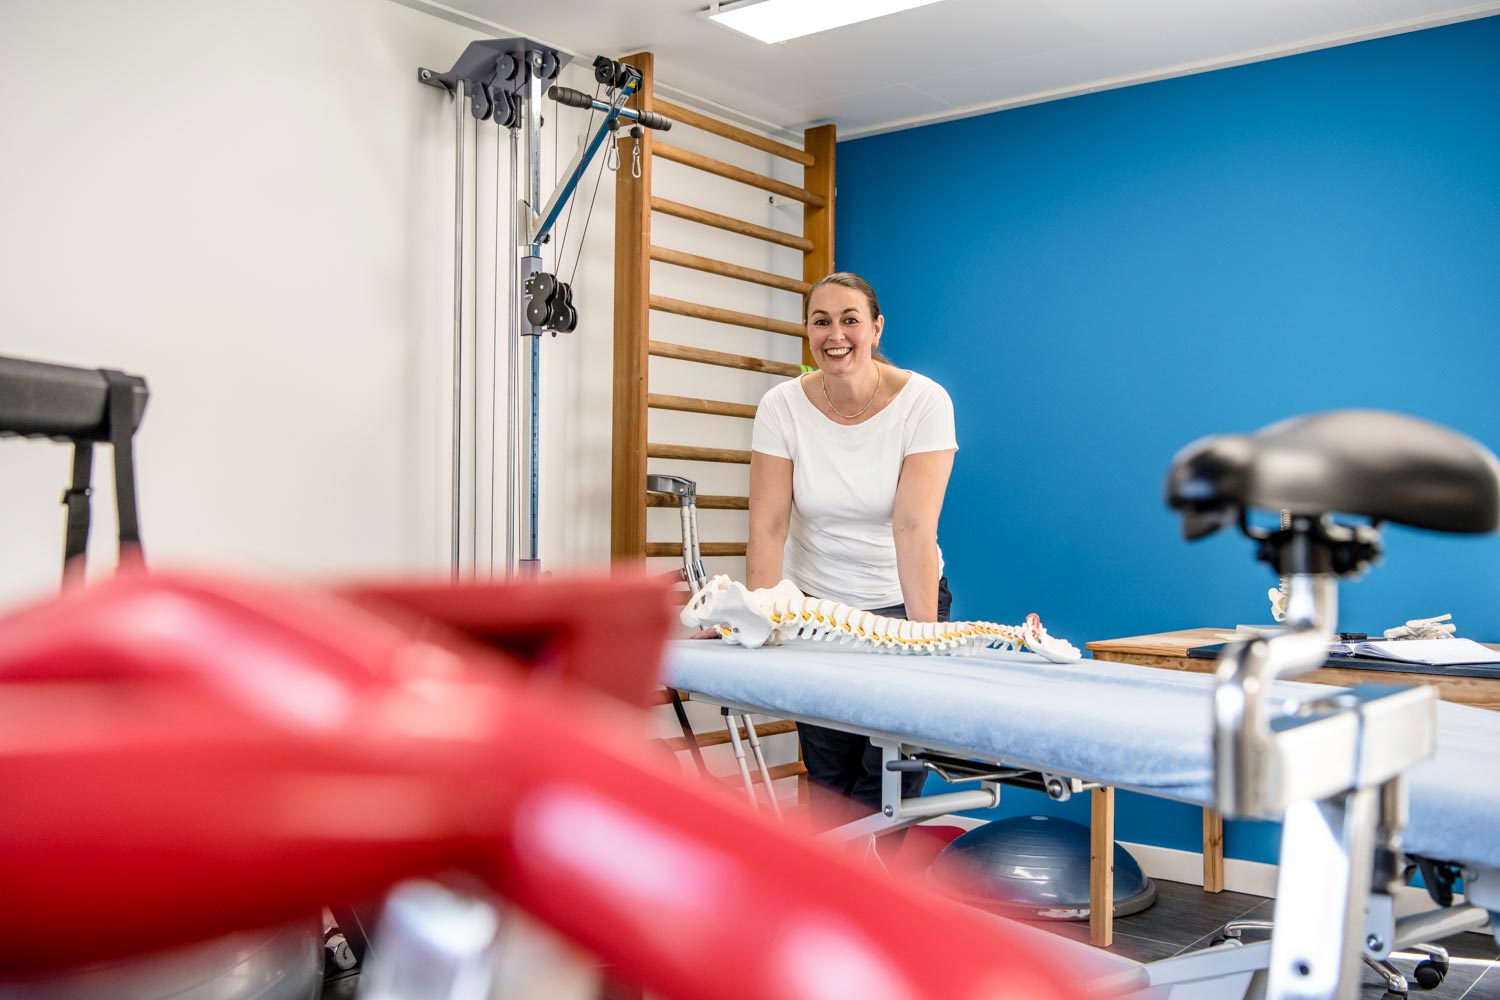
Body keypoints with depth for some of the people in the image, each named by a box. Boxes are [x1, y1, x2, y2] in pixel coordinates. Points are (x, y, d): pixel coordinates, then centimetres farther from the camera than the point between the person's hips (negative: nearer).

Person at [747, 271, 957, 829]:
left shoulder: (923, 402, -15)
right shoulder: (782, 406, -8)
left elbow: (914, 527, -23)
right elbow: (768, 525, -13)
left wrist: (924, 631, -29)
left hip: (897, 603, -1)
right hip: (814, 606, 2)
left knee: (889, 785, -6)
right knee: (828, 783, 3)